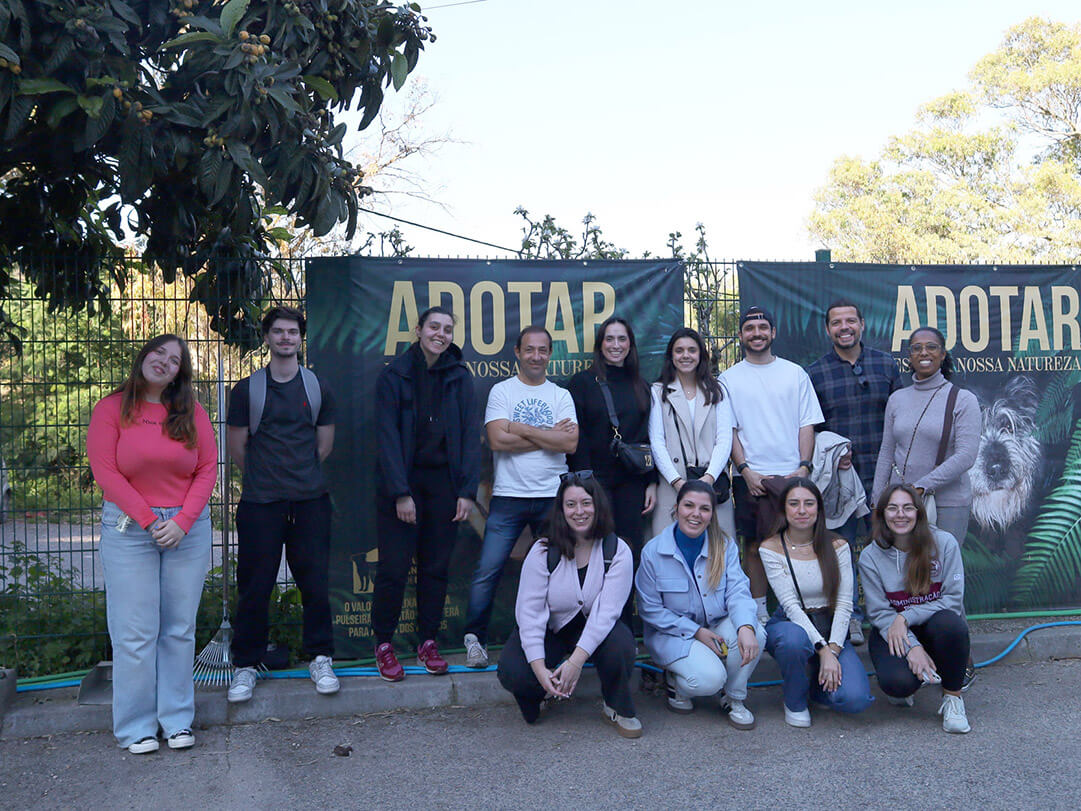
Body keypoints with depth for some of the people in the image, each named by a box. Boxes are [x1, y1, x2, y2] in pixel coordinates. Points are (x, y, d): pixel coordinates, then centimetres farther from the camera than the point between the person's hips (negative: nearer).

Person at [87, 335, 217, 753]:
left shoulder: (192, 413, 6)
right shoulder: (110, 409, 0)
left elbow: (208, 469, 2)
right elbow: (105, 472, -6)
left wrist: (182, 521, -9)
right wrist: (149, 519, -12)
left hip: (188, 527, 2)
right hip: (128, 528, -2)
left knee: (180, 628, 8)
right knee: (135, 632, 1)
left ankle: (177, 719, 19)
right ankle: (136, 726, 14)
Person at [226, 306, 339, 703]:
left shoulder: (317, 388, 9)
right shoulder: (247, 389, 4)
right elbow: (236, 446, 7)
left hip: (310, 499, 1)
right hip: (260, 502, -1)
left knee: (315, 581, 4)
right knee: (255, 585, 2)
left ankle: (320, 658, 18)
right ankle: (246, 664, 15)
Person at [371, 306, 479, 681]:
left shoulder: (459, 377, 5)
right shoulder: (394, 375, -3)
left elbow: (470, 436, 2)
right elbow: (388, 436, -7)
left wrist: (467, 491, -6)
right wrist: (400, 493, -14)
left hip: (444, 483, 3)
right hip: (402, 480, -2)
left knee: (436, 567, 8)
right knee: (393, 568, -1)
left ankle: (428, 642, 21)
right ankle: (383, 643, 15)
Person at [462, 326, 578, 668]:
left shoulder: (561, 395, 10)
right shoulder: (501, 391, 5)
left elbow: (570, 443, -5)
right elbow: (498, 439, -10)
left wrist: (522, 428, -9)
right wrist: (549, 435, -7)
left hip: (552, 497, 2)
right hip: (508, 496, -2)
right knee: (488, 571, -5)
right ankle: (475, 638, 10)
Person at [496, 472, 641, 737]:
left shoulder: (618, 552, -12)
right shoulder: (543, 552, -13)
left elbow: (607, 610, -21)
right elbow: (529, 611, -17)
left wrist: (576, 660, -33)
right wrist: (540, 669, -29)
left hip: (594, 630, 0)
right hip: (549, 630, 0)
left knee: (620, 644, -33)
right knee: (512, 673, -27)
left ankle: (617, 707, -2)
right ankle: (543, 693, 10)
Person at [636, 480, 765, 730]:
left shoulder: (725, 546, -2)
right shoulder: (653, 551, -11)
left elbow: (737, 590, -13)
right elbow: (650, 610, -8)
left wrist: (745, 627, -36)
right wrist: (696, 632, -18)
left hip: (717, 626, 4)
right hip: (672, 633, -3)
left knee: (755, 634, -28)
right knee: (709, 679, -30)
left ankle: (734, 699, -3)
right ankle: (675, 680, 7)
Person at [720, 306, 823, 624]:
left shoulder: (795, 373, 11)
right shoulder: (729, 379, 8)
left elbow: (807, 423, 7)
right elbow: (728, 430, 4)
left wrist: (804, 467, -5)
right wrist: (745, 470, -7)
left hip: (792, 475, 1)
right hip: (752, 478, 0)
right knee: (754, 545, 3)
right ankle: (759, 610, 13)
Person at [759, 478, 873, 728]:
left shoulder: (836, 546, -1)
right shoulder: (771, 548, -7)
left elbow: (844, 604, -7)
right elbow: (791, 605, -15)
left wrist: (833, 650, -21)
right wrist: (822, 649, -25)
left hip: (831, 630, 2)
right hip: (790, 624, -1)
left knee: (855, 699, -23)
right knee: (794, 639, -40)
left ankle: (814, 682, 13)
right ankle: (795, 702, -8)